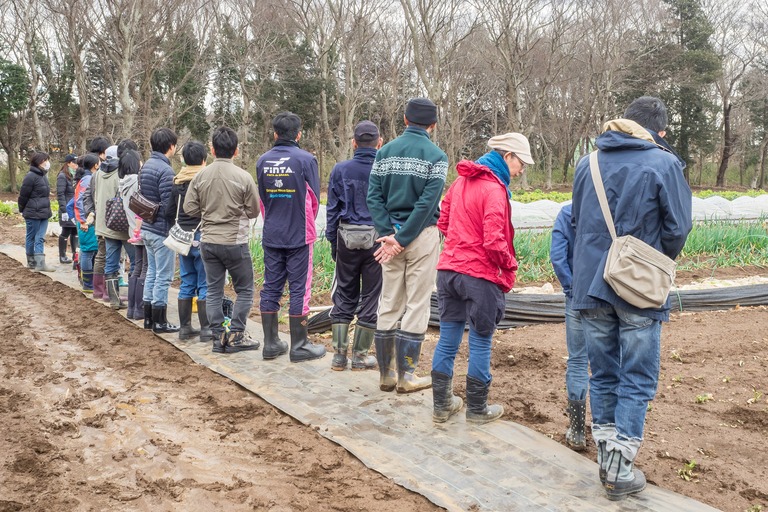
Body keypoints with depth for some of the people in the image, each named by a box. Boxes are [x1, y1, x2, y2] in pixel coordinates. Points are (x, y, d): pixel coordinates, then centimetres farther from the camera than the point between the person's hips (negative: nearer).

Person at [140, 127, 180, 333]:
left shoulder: (146, 166, 10)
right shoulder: (165, 170, -18)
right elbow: (169, 205, -20)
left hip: (147, 228, 9)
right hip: (162, 230, -9)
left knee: (151, 272, 16)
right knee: (163, 277, -1)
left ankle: (148, 316, 23)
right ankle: (159, 321, 5)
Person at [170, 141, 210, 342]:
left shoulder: (177, 181, 6)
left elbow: (171, 212, 9)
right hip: (202, 236, -6)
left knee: (187, 283, 13)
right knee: (205, 284, 0)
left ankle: (185, 327, 18)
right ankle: (206, 329, 2)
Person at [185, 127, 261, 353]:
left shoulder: (200, 176, -3)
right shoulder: (243, 177, -13)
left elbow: (189, 209, 0)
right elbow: (253, 211, -5)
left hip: (208, 242, 4)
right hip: (235, 242, -4)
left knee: (213, 291, 12)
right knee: (245, 290, 10)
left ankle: (218, 337, 14)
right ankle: (236, 336, 7)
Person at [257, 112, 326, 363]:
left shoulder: (263, 161, 4)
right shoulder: (306, 159, -10)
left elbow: (262, 198, 11)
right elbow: (314, 199, -4)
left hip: (271, 235, 4)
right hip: (299, 236, -4)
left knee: (271, 288, 10)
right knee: (299, 288, 2)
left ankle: (271, 343, 15)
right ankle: (299, 346, 7)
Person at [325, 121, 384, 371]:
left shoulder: (340, 170, 0)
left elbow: (332, 209, 3)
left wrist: (333, 242, 10)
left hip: (347, 238, 2)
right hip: (377, 239, -1)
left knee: (344, 295, 12)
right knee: (371, 296, 8)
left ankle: (339, 353, 12)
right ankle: (360, 355, 13)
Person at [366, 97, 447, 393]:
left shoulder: (384, 152, 7)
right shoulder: (436, 156, -5)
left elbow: (374, 196, -1)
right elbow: (428, 202, -14)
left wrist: (389, 234, -6)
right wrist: (404, 239, -13)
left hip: (391, 234, 4)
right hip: (423, 236, -4)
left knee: (389, 304, 11)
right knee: (417, 305, 3)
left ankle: (386, 374, 17)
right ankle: (406, 376, 7)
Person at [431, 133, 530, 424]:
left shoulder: (460, 182, 11)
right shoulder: (494, 188, -14)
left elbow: (443, 223, 18)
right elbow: (494, 241, -20)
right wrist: (510, 265, -4)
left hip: (449, 269, 7)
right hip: (480, 275, -7)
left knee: (447, 339, 12)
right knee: (480, 343, 6)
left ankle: (442, 405, 21)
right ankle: (477, 409, 17)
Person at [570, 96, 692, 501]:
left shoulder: (587, 163, 6)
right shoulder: (664, 163, -7)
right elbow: (678, 228, -6)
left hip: (591, 285, 4)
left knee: (603, 376, 15)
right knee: (637, 380, 6)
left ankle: (607, 459, 21)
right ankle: (620, 470, 6)